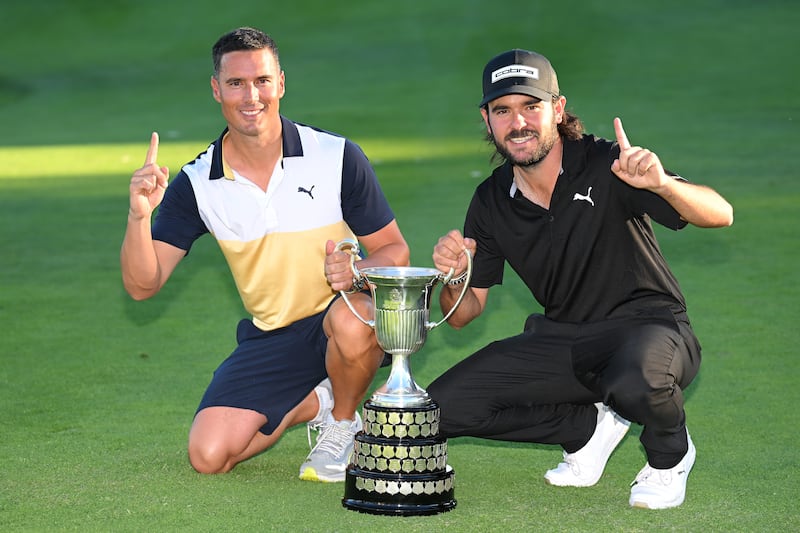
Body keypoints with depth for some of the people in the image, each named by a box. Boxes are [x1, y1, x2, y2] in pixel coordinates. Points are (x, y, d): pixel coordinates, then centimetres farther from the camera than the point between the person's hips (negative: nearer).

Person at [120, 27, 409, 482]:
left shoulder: (338, 158, -13)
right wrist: (139, 217, -28)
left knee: (351, 321, -39)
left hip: (345, 311, -3)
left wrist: (356, 270, -29)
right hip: (271, 338, 3)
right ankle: (314, 403, 16)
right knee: (209, 456, -12)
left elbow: (396, 251, -6)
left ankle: (344, 424, -5)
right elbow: (143, 285, -10)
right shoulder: (197, 184, -6)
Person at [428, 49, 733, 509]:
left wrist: (662, 184, -45)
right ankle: (591, 426, 9)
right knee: (445, 404, -10)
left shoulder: (605, 167, -16)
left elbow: (720, 215, -25)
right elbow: (464, 313, 4)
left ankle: (669, 455, -3)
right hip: (561, 340, 5)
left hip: (647, 322, -5)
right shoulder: (492, 202, -1)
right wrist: (455, 279, -20)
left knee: (635, 382, -41)